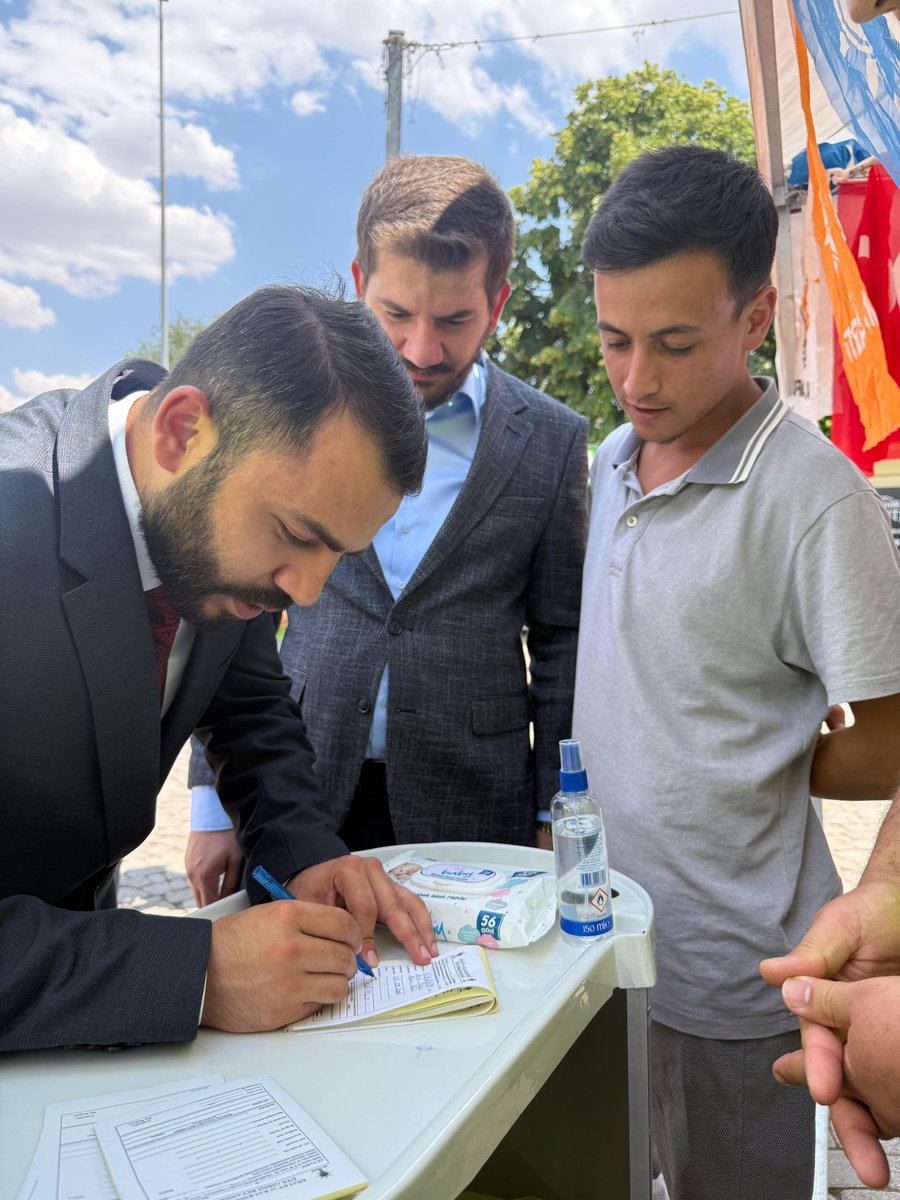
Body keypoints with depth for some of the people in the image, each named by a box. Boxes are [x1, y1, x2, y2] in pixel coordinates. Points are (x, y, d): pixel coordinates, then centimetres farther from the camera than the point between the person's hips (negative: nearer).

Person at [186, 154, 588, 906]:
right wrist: (216, 805, 4)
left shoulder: (551, 440, -3)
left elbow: (561, 642, 3)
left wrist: (557, 827, 1)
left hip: (472, 814, 0)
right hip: (297, 810, 1)